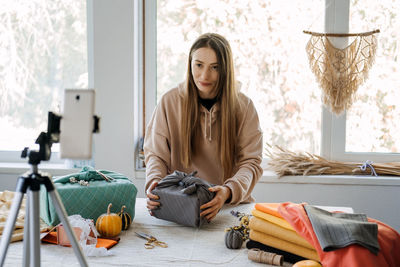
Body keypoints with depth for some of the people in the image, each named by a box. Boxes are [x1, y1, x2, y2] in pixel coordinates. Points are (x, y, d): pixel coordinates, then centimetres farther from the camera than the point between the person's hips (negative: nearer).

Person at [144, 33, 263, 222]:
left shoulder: (243, 107, 2)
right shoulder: (170, 102, 3)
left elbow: (251, 162, -2)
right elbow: (156, 154, 6)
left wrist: (229, 191, -22)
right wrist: (154, 182, -16)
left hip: (232, 206, 0)